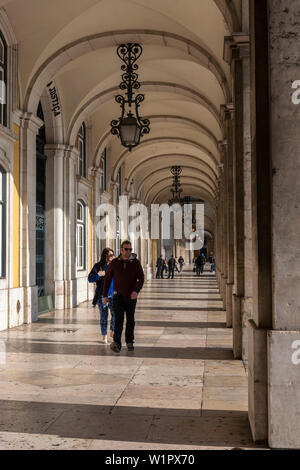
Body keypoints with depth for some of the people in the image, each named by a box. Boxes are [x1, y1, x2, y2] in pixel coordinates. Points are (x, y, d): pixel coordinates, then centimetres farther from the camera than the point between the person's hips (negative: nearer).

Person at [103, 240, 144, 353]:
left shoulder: (136, 263, -3)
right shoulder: (114, 263, -3)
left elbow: (141, 279, -9)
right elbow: (107, 279, 3)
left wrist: (136, 291, -26)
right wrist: (105, 295, 2)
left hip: (131, 296, 1)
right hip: (118, 296, -1)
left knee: (130, 320, 12)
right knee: (119, 318, -16)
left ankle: (129, 342, 28)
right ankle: (117, 343, -25)